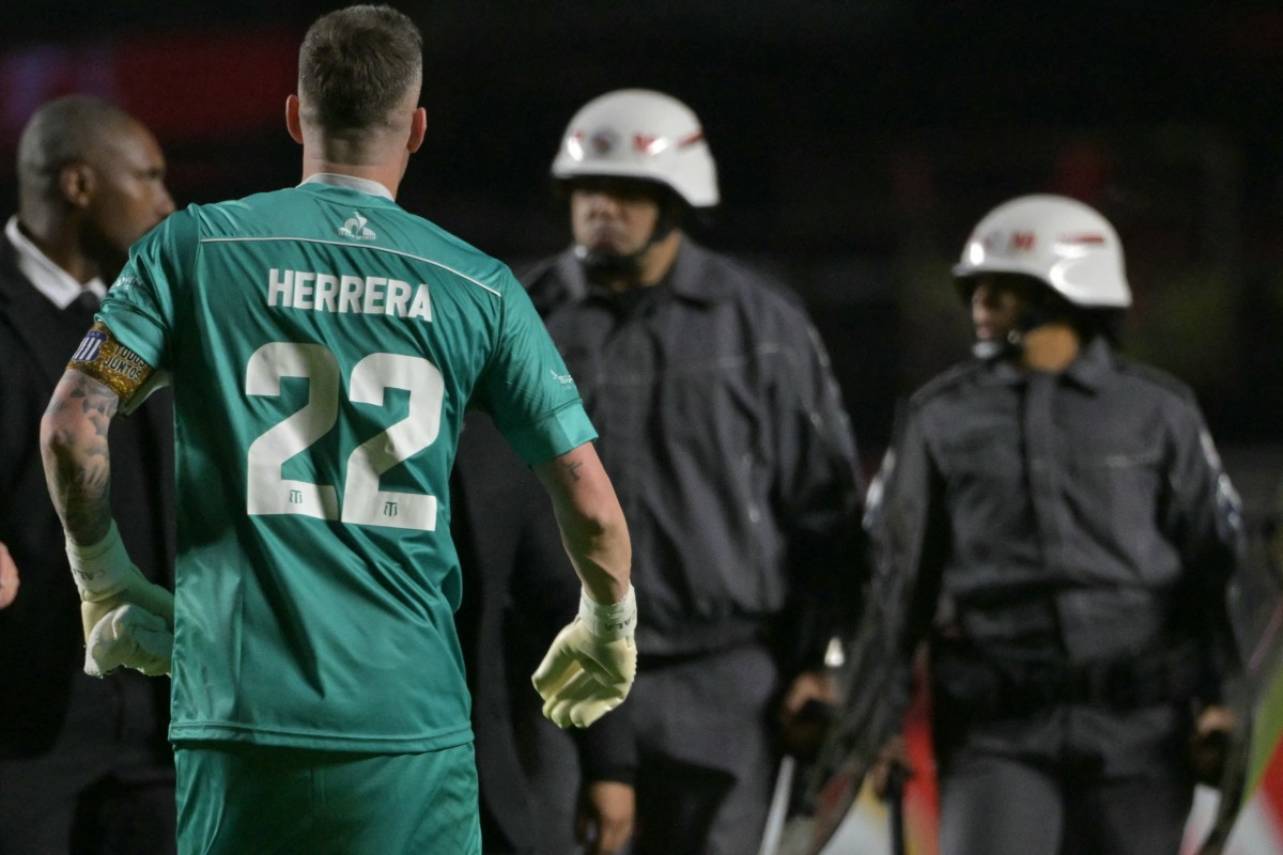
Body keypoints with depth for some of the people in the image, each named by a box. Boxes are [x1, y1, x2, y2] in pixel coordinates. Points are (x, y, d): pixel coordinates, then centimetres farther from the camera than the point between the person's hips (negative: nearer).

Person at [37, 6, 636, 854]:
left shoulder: (196, 246, 3)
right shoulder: (477, 287, 4)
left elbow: (71, 426, -4)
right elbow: (589, 502, 4)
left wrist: (103, 580, 13)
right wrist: (610, 626, 24)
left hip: (238, 717, 0)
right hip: (411, 717, 0)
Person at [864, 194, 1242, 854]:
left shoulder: (1158, 413, 6)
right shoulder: (941, 418, 8)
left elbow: (1211, 558, 8)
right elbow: (897, 567, 10)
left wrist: (1217, 698, 1)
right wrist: (880, 709, 5)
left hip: (1137, 725, 0)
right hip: (999, 728, 0)